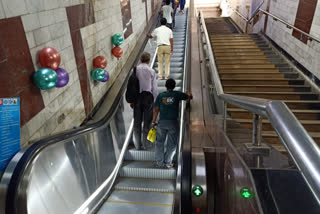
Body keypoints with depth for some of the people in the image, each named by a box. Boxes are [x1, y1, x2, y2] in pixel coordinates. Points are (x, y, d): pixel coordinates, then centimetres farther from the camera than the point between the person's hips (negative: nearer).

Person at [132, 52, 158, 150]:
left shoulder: (135, 70, 0)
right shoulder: (151, 71, -4)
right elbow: (154, 88, -3)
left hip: (137, 96, 2)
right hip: (148, 96, -2)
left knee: (137, 121, 11)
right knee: (147, 121, 8)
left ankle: (137, 145, 18)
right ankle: (144, 144, 13)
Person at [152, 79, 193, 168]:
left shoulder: (160, 95, 2)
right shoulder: (177, 94, -1)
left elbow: (156, 110, 2)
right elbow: (190, 97, 11)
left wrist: (153, 122, 9)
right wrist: (188, 93, 34)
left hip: (162, 122, 1)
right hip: (173, 122, -1)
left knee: (159, 142, 13)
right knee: (171, 144, 11)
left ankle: (159, 162, 17)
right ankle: (168, 163, 16)